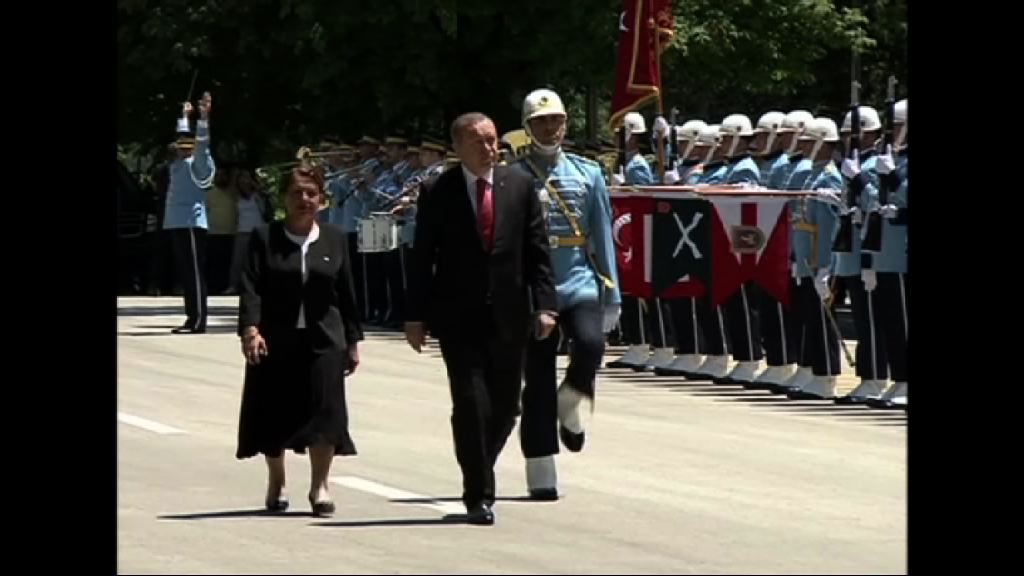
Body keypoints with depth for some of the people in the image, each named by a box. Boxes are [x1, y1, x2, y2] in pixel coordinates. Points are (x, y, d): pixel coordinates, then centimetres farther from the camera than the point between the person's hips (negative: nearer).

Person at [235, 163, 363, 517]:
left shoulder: (334, 240, 8)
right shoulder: (265, 238, 1)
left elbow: (346, 293, 10)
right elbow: (251, 287, -8)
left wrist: (352, 341, 9)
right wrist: (250, 329, -22)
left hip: (323, 339, 1)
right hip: (275, 340, -1)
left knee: (325, 408, -9)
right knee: (274, 412, 4)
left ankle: (319, 485, 1)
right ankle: (276, 483, 23)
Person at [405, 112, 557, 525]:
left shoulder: (520, 186, 5)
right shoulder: (437, 192, -1)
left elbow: (537, 250, 5)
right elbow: (422, 258, 1)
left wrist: (544, 305, -3)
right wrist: (417, 316, -3)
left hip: (508, 317, 3)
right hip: (458, 317, -3)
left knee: (504, 407, 7)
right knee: (471, 405, -9)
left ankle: (478, 474, 30)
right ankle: (479, 495, -1)